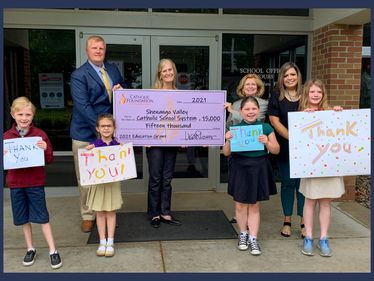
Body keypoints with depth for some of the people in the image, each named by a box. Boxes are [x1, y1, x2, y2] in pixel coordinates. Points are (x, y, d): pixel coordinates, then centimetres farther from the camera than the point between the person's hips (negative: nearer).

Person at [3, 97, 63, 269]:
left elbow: (49, 160, -3)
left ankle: (53, 251, 11)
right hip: (15, 183, 3)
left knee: (42, 216, 2)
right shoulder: (6, 137, 0)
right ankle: (30, 249, 29)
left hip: (35, 183, -3)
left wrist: (45, 149, -23)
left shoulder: (40, 135, -6)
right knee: (23, 218, 13)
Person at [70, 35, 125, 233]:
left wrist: (121, 91, -3)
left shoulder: (113, 69, 10)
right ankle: (87, 216, 21)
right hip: (86, 135, -4)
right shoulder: (79, 75, -9)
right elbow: (83, 106, -17)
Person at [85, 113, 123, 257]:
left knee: (111, 212, 8)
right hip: (98, 182, 0)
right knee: (100, 213, 9)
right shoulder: (93, 145, -6)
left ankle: (110, 242, 18)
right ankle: (102, 242, 21)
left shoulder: (118, 145, -4)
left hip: (113, 182, 0)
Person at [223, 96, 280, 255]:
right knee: (240, 205, 9)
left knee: (254, 206, 8)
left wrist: (267, 142, -16)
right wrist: (228, 140, -17)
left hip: (258, 169, 0)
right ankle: (243, 234, 30)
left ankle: (253, 239, 18)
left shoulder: (265, 127, -1)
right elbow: (226, 153, 2)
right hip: (240, 169, 0)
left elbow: (276, 150, 3)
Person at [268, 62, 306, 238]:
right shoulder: (276, 97, 3)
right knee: (287, 183, 8)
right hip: (285, 148, -1)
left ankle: (304, 222, 14)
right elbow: (275, 121, -5)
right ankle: (287, 221, 19)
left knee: (303, 183, 3)